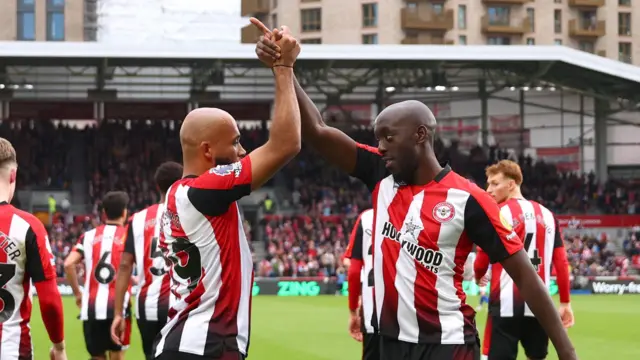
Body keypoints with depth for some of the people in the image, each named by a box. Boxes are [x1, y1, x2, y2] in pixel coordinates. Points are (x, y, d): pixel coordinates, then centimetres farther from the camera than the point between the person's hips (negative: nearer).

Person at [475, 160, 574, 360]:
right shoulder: (547, 215, 11)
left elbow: (482, 262, 1)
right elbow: (562, 263, 10)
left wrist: (478, 276, 23)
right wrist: (565, 302, 15)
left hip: (507, 305, -5)